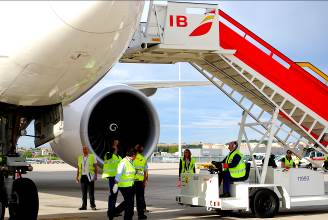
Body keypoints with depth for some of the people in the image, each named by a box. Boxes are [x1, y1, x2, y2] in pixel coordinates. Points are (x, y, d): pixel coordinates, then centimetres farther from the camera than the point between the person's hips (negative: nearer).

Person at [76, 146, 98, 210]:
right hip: (83, 176, 4)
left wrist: (96, 175, -9)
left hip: (90, 176, -4)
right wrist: (77, 177, 8)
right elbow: (78, 168, 14)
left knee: (91, 192, -3)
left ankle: (93, 205, 4)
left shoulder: (92, 157, 0)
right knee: (83, 192, 5)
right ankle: (84, 206, 9)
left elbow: (96, 167, 0)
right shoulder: (80, 158, 12)